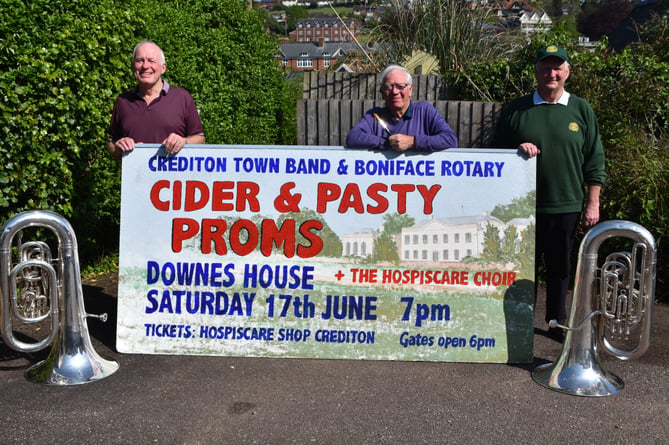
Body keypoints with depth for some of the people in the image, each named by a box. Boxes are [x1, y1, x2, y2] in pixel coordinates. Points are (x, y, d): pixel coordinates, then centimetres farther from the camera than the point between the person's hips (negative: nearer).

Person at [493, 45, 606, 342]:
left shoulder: (581, 110, 5)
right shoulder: (516, 109, 4)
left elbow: (594, 161, 6)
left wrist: (593, 203, 2)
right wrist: (517, 149, -12)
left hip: (566, 206, 0)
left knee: (560, 267, 10)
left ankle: (557, 322, 25)